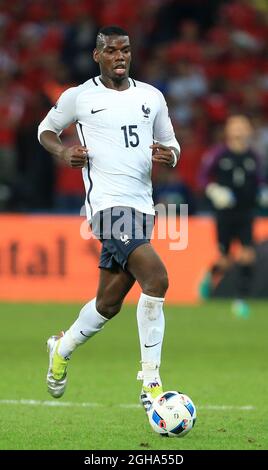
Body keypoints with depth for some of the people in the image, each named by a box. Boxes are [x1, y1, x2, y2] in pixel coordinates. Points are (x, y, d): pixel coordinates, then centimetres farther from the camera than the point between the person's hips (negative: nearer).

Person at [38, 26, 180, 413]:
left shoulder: (151, 97, 13)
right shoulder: (78, 97, 2)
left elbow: (170, 142, 21)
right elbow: (46, 129, 17)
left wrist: (169, 156, -3)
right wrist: (63, 152, -4)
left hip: (142, 206, 6)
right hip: (108, 203, -6)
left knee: (110, 301, 12)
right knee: (156, 280, -23)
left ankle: (63, 349, 41)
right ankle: (150, 383, -18)